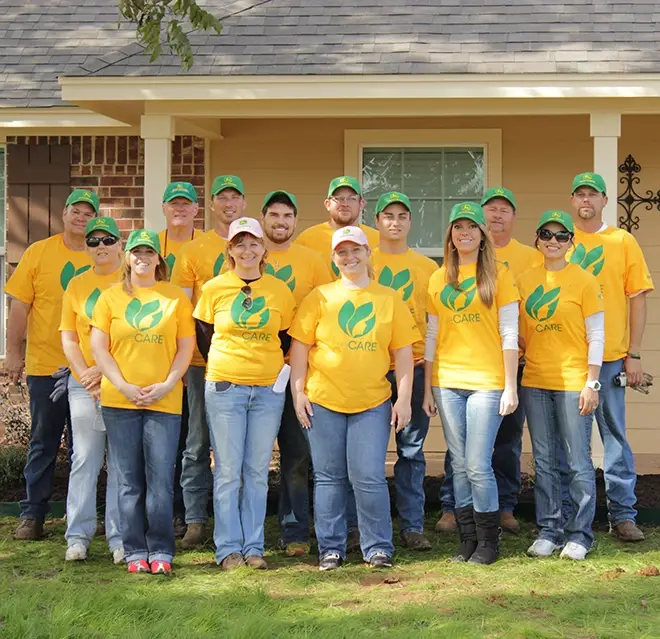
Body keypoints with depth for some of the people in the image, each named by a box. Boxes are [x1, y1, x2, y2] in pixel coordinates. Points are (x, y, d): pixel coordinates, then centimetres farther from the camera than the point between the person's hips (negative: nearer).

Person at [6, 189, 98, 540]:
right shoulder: (39, 252, 2)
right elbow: (20, 306, 1)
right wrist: (13, 352, -4)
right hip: (45, 365, -1)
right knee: (43, 442, 3)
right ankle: (31, 516, 10)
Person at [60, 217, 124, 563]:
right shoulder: (77, 285, 10)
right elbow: (68, 339, 8)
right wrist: (89, 377, -5)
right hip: (84, 386, 2)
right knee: (84, 461, 2)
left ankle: (120, 537, 3)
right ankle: (78, 535, 6)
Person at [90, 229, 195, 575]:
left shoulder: (176, 297, 6)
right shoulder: (110, 297, 7)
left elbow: (186, 346, 4)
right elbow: (98, 347, 3)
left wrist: (167, 384, -8)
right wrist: (124, 386, -7)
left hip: (165, 401, -1)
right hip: (120, 402, 1)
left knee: (161, 480, -3)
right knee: (129, 481, 4)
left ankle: (160, 551, 6)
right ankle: (135, 552, 11)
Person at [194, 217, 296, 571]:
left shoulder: (280, 291, 4)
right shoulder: (214, 288, 0)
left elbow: (286, 339, 13)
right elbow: (203, 334, 9)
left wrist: (276, 368, 2)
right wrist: (225, 365, 6)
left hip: (269, 389, 2)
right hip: (224, 388, -1)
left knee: (258, 472, 6)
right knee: (228, 471, 1)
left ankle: (254, 547, 13)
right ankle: (228, 549, 8)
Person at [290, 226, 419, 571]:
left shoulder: (390, 299, 6)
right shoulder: (320, 297, 3)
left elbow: (403, 352, 6)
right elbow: (299, 346, 2)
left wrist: (404, 399, -1)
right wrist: (298, 392, -4)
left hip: (373, 403, 0)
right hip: (322, 401, 0)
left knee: (369, 477, -4)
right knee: (329, 477, 6)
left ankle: (378, 547, 8)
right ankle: (330, 548, 15)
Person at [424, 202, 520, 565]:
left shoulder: (498, 274, 1)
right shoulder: (439, 279, 11)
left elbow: (509, 334, -2)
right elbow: (431, 336, 13)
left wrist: (511, 386, -7)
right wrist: (427, 388, 9)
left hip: (486, 381, -4)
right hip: (447, 382, 4)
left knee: (478, 466, -7)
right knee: (459, 465, 6)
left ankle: (488, 542, 6)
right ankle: (467, 540, 15)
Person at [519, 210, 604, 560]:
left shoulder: (583, 280, -4)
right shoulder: (526, 280, 8)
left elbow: (596, 335, -5)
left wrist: (592, 383, -10)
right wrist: (518, 370, 7)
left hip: (573, 382, -4)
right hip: (535, 382, 4)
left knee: (578, 462, -1)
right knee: (544, 462, 9)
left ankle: (579, 534, 7)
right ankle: (548, 530, 18)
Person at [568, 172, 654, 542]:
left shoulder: (623, 242, 5)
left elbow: (637, 299, 3)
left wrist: (634, 355, -3)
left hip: (610, 357, -1)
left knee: (615, 435, 1)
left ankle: (623, 514, 7)